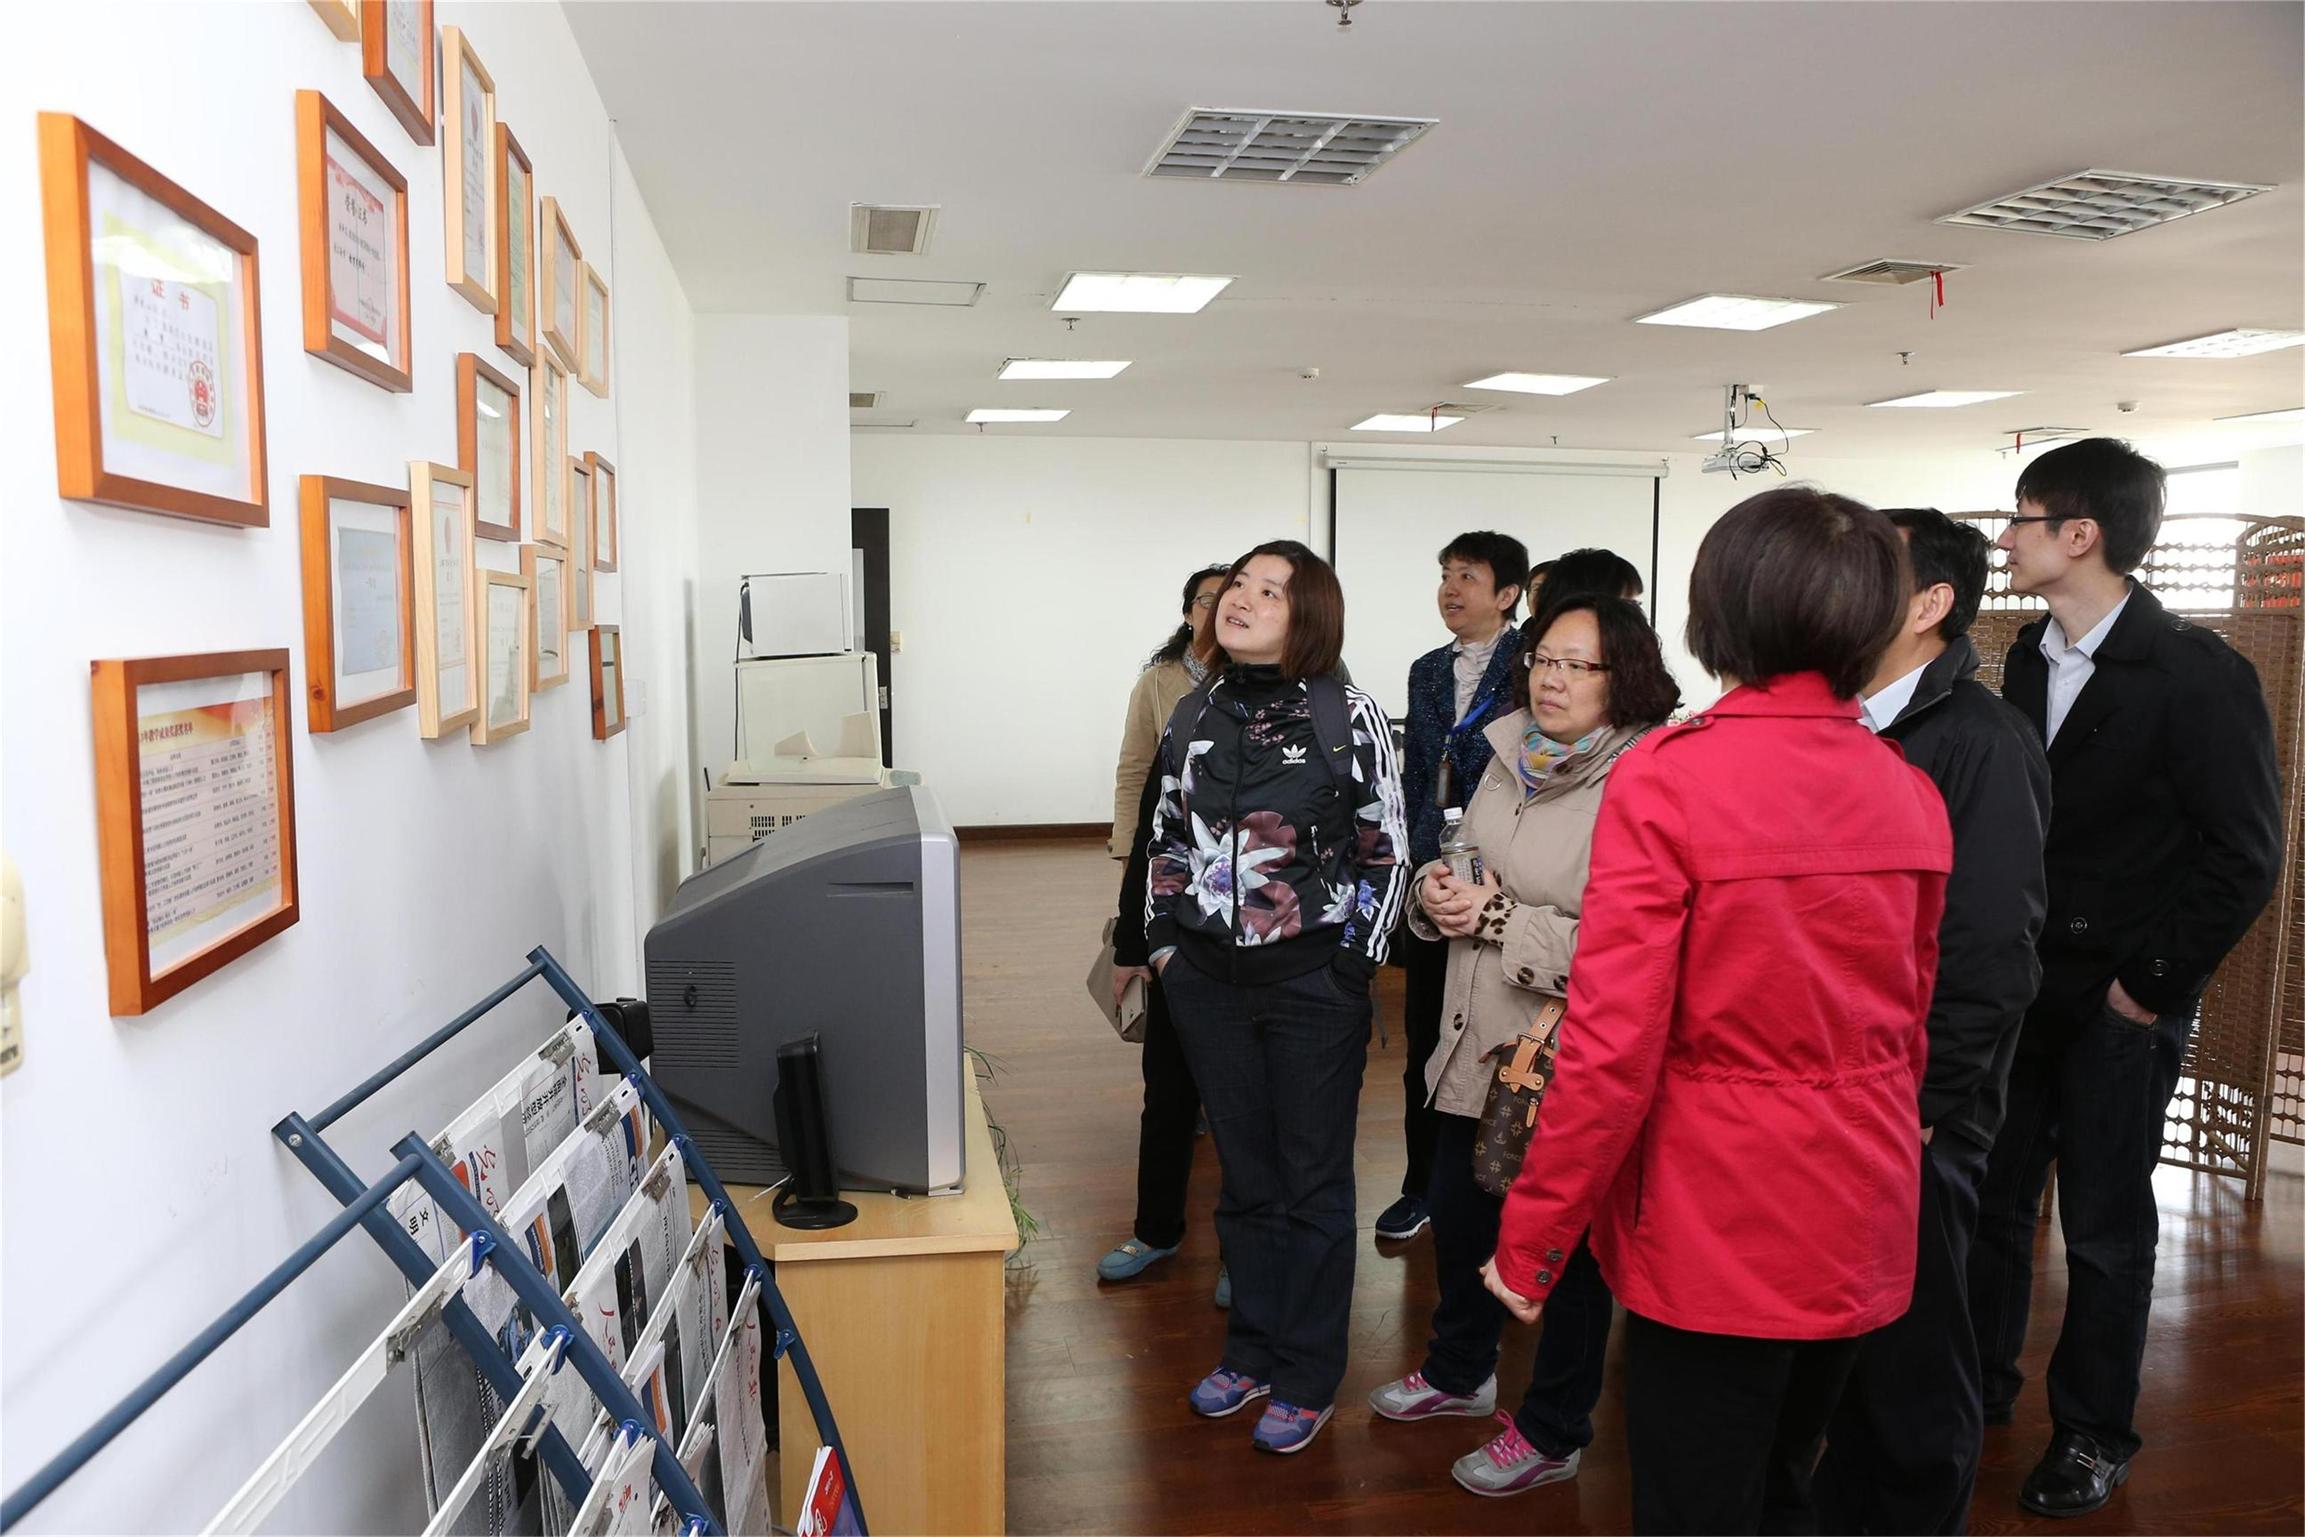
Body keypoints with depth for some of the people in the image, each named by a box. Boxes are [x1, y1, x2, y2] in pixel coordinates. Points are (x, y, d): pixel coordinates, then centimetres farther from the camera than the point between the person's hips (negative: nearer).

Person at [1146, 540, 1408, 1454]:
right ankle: (1251, 1351, 33)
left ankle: (1307, 1378, 24)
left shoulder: (1349, 716, -8)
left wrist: (1352, 965, -9)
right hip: (1207, 983, 4)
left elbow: (1385, 853, -5)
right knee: (1243, 1179, 16)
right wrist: (1163, 944, 8)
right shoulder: (1194, 714, 5)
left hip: (1312, 982, -4)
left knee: (1313, 1182, 8)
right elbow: (1166, 840, 14)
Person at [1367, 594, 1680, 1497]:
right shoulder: (1511, 761, 6)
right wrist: (1435, 890, -5)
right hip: (1478, 1044, 8)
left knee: (1565, 1246, 12)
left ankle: (1553, 1431, 33)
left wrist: (1501, 917, -22)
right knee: (1458, 1217, 23)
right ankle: (1459, 1370, 48)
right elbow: (1464, 880, 17)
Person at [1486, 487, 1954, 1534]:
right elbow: (1908, 1021, 11)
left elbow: (1613, 1044, -21)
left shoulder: (1666, 779, -19)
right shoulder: (1911, 793, 0)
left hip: (1715, 1227, -6)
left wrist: (1530, 1241, -10)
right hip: (1862, 1222, 6)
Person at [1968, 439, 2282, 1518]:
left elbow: (2246, 857, -13)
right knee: (1990, 1198, 13)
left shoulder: (2199, 675, -14)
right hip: (2017, 985, 5)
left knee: (2104, 1228, 8)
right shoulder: (2030, 659, 5)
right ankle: (1978, 1387, 31)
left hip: (2119, 1005, -5)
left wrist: (2153, 982, -12)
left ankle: (2091, 1435, 25)